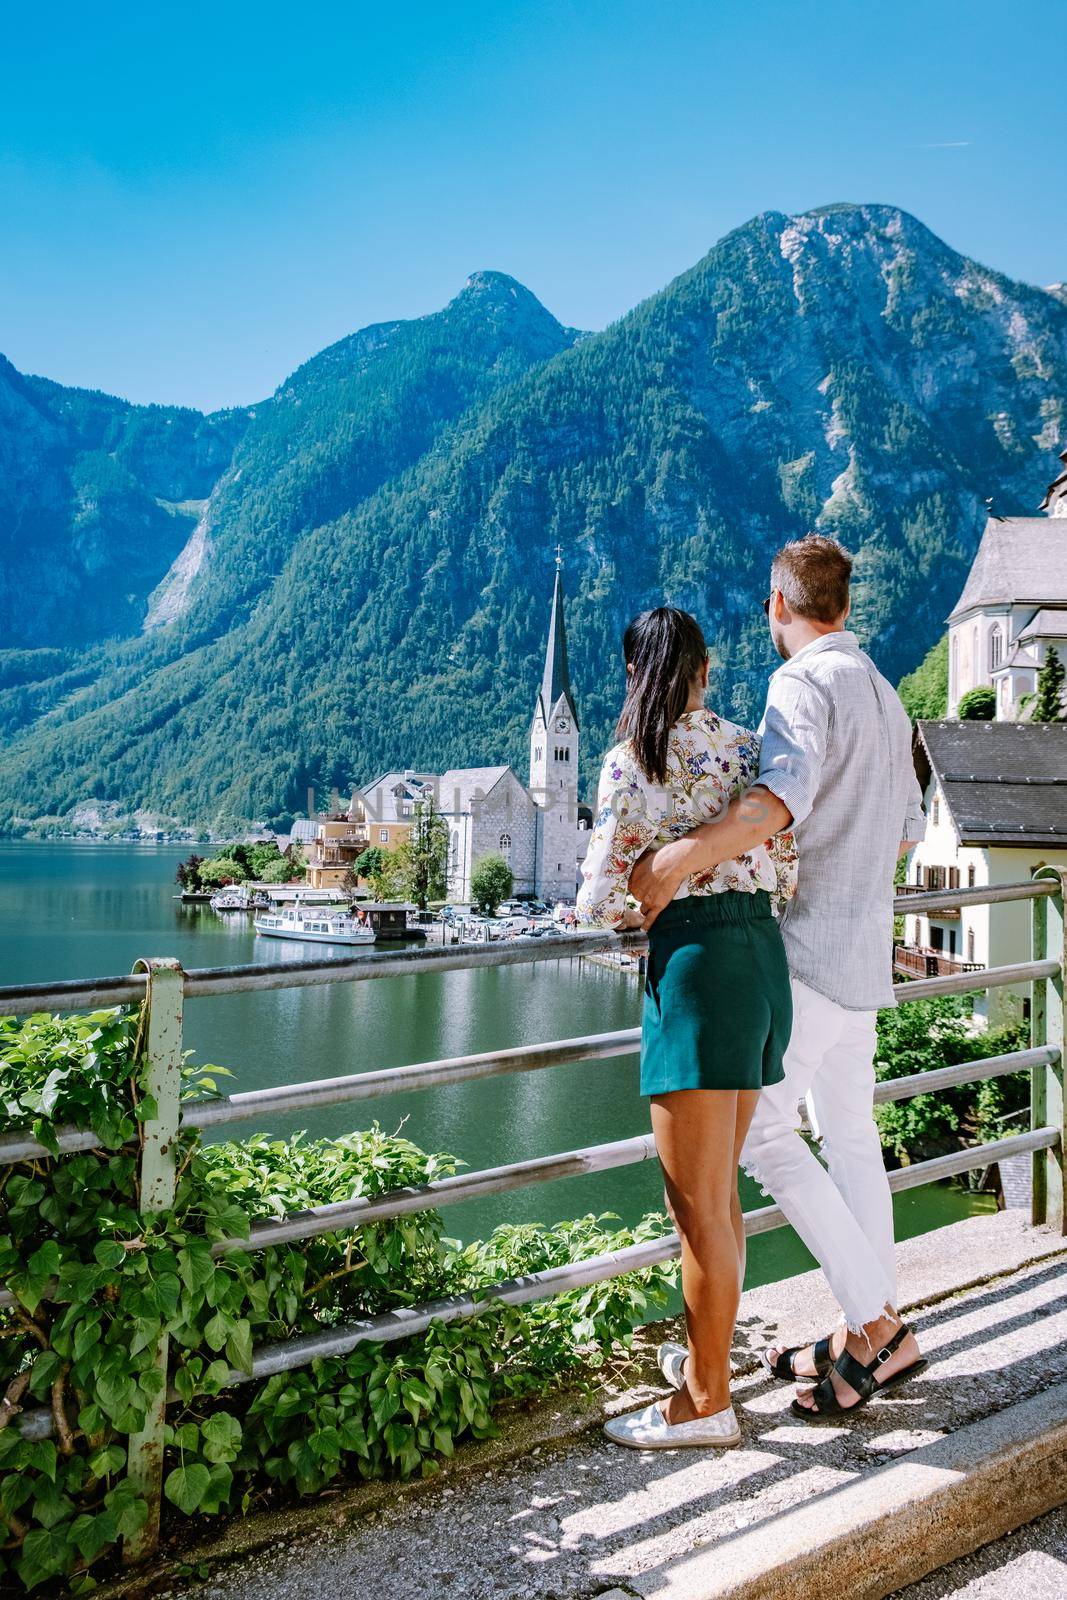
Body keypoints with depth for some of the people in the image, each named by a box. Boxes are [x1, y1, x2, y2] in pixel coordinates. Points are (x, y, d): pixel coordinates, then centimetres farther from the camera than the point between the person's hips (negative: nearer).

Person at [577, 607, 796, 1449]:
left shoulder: (632, 762, -6)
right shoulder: (748, 746, 10)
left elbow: (600, 900, -7)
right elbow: (787, 873, 7)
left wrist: (632, 909, 14)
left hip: (696, 964, -7)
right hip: (765, 955, 8)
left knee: (699, 1204, 2)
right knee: (718, 1190, 19)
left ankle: (706, 1404, 14)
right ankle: (709, 1364, 32)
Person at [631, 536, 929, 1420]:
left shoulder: (804, 683, -13)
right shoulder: (885, 695, 17)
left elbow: (783, 795, -33)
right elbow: (907, 830, 23)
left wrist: (673, 864, -34)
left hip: (810, 944, -10)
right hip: (864, 947, 10)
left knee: (760, 1128, -7)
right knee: (850, 1132, 13)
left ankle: (874, 1324, -2)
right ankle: (873, 1332, 21)